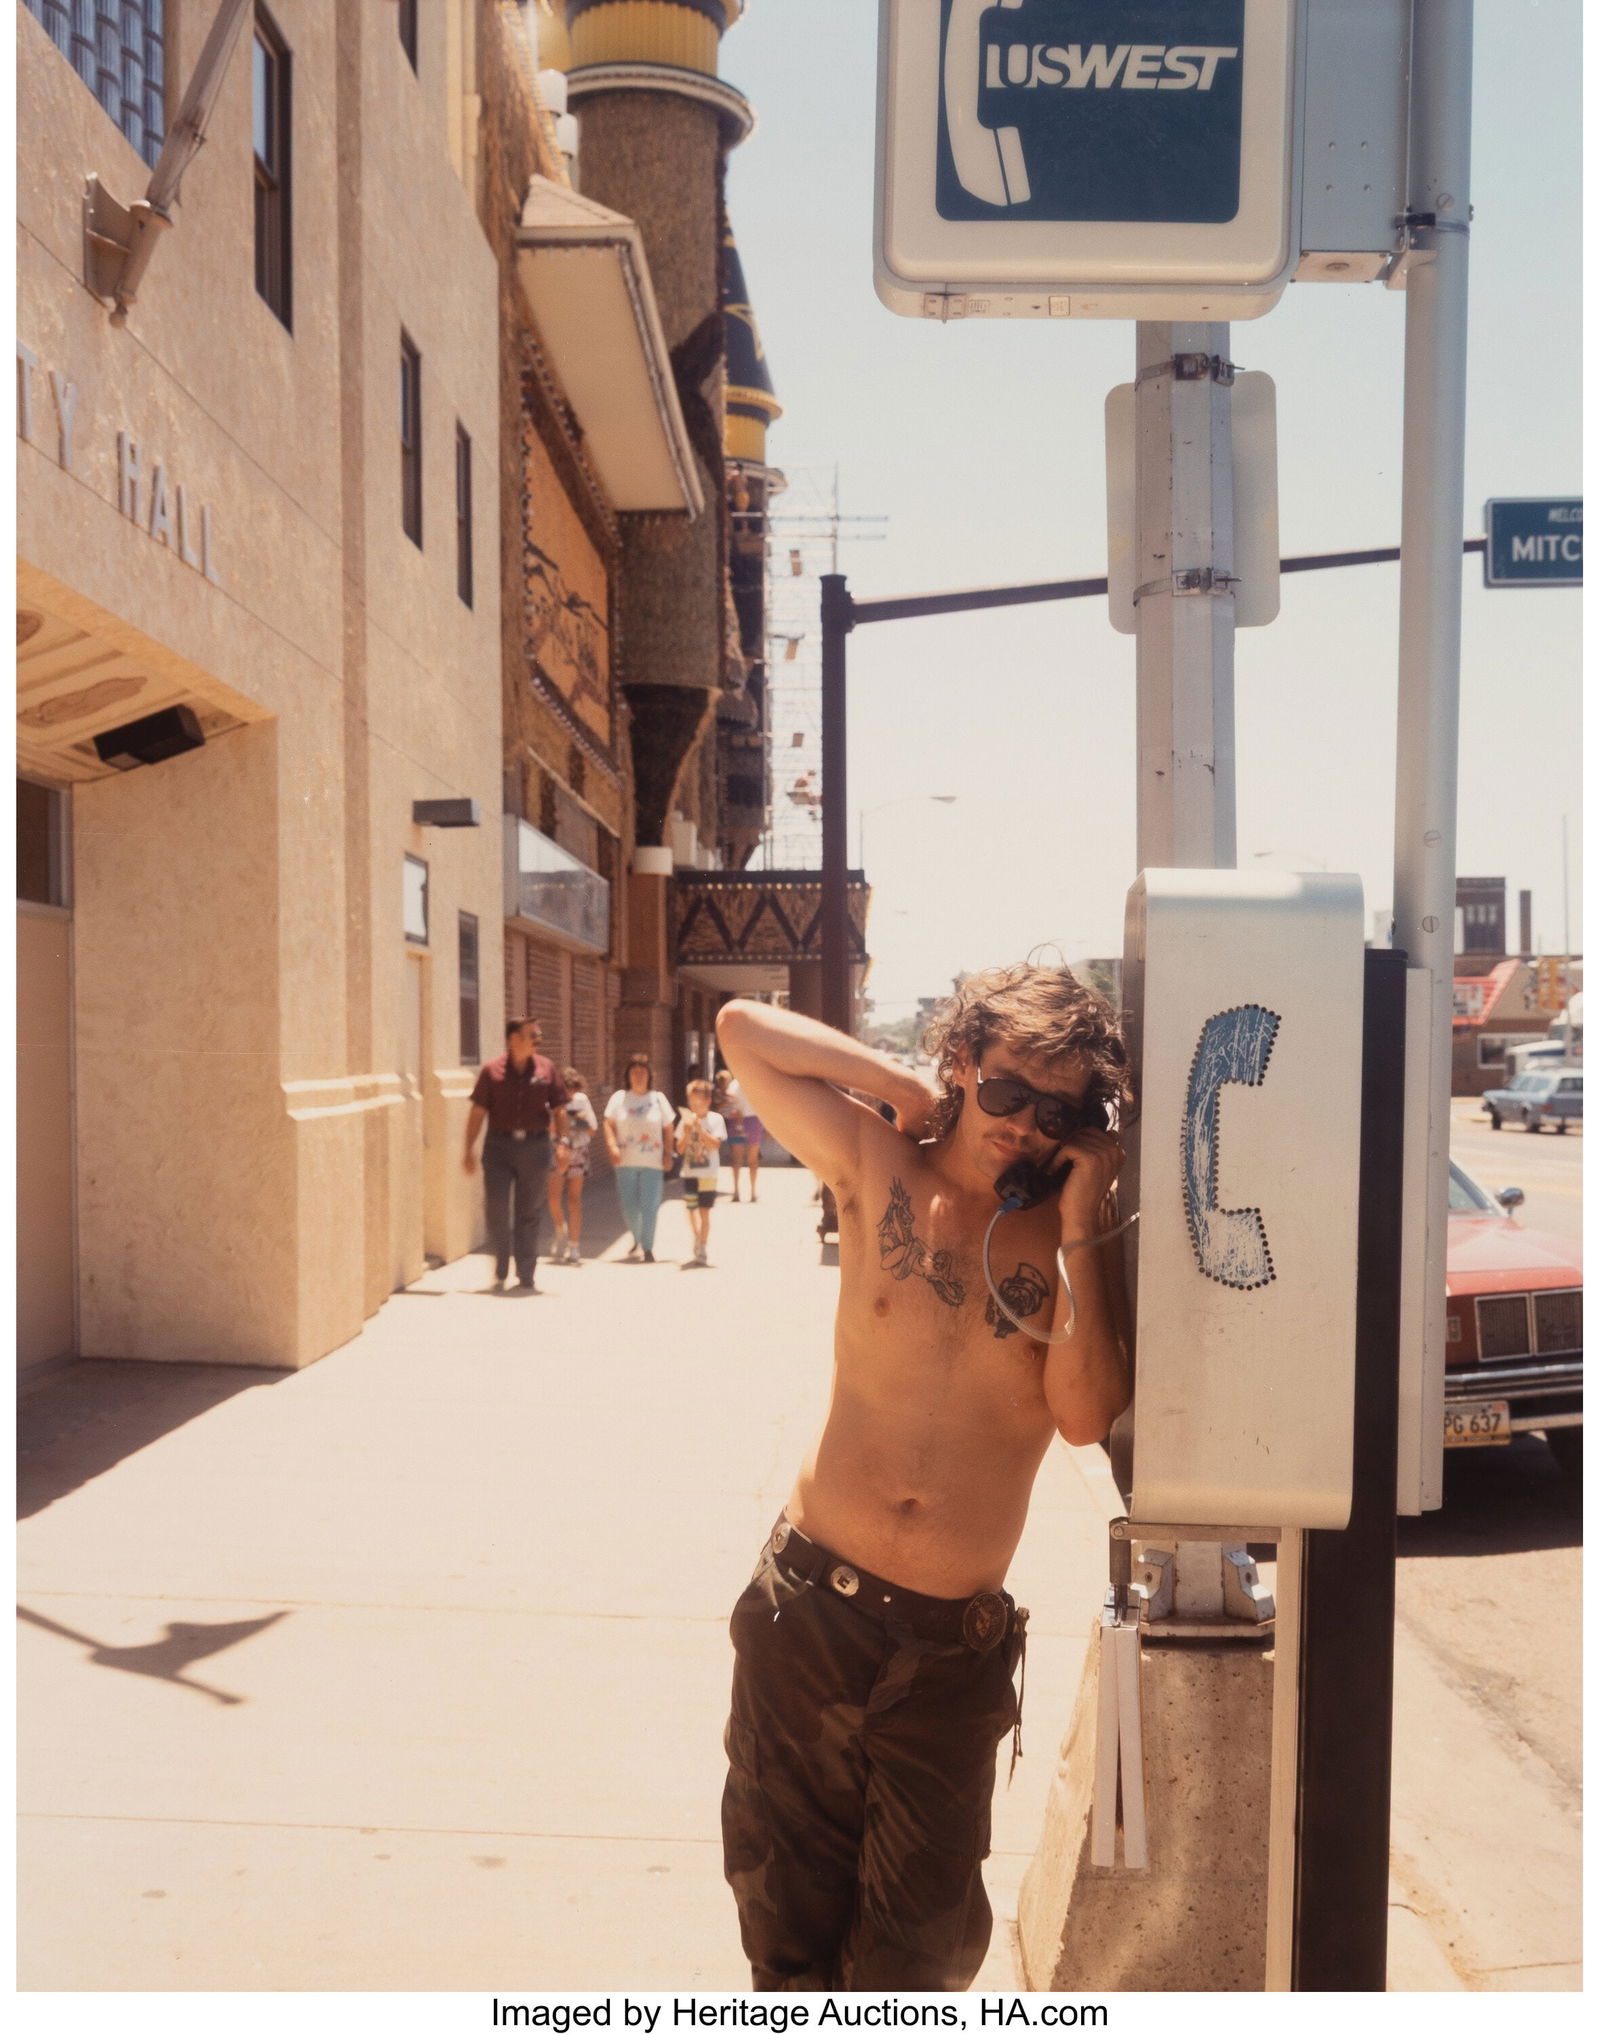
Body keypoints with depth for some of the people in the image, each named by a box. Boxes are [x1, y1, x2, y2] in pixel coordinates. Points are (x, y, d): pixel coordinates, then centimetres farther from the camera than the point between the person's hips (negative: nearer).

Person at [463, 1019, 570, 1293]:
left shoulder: (545, 1069, 5)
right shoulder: (492, 1070, 1)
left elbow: (559, 1109, 6)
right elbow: (477, 1111, 3)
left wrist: (562, 1141, -7)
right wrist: (469, 1148, -1)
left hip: (535, 1146, 1)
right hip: (499, 1146, -1)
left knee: (529, 1213, 6)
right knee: (496, 1208, -5)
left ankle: (526, 1276, 16)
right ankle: (500, 1273, 10)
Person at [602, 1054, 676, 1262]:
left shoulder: (658, 1098, 7)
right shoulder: (619, 1098, 5)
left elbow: (668, 1128, 8)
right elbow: (608, 1124, 0)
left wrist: (668, 1154, 1)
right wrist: (613, 1146, -15)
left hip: (652, 1162, -1)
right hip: (626, 1161, 1)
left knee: (649, 1206, -6)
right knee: (628, 1206, 4)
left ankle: (648, 1247, 3)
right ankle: (638, 1241, 26)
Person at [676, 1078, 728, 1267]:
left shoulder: (715, 1119, -5)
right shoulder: (685, 1120, 3)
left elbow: (715, 1145, -16)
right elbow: (680, 1149, 2)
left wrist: (699, 1128, -23)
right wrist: (687, 1133, -15)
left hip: (708, 1173, -3)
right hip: (689, 1172, 3)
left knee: (704, 1212, -1)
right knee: (691, 1212, 8)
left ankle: (702, 1251, 5)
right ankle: (697, 1247, 27)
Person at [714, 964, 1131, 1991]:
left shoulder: (1079, 1238, -3)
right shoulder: (879, 1168, -2)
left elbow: (1087, 1415, -17)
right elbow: (742, 1026, -3)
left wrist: (1077, 1232, -17)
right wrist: (906, 1087, -6)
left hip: (956, 1641, 0)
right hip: (811, 1606, 0)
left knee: (924, 1937, 13)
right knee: (789, 1907, 14)